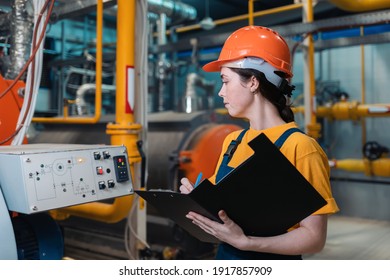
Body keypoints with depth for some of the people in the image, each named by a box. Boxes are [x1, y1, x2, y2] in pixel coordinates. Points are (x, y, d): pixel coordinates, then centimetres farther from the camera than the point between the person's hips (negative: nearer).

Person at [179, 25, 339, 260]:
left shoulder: (300, 147, -19)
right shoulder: (232, 141, 1)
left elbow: (315, 237, -19)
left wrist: (243, 241, -29)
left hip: (272, 260, -6)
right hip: (225, 255, 6)